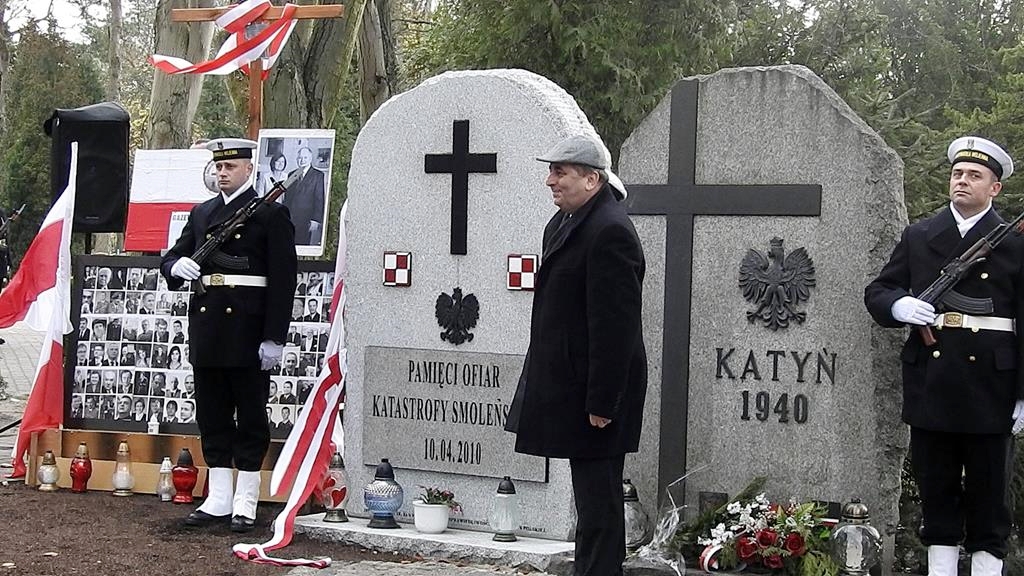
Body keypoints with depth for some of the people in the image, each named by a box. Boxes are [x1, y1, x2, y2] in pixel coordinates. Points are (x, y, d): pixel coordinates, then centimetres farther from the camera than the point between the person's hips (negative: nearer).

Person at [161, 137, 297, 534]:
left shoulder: (271, 214, -3)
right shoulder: (201, 214, 15)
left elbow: (283, 279, -8)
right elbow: (172, 257, 17)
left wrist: (274, 338, -14)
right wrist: (177, 265, -9)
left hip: (249, 332, -6)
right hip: (207, 329, 6)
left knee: (251, 417, 2)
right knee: (212, 416, 10)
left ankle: (245, 503, 8)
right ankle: (218, 500, 18)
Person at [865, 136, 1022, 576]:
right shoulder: (917, 237, 9)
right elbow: (876, 292, 13)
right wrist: (898, 306, -11)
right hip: (930, 386, 3)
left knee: (988, 494, 6)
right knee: (936, 490, 11)